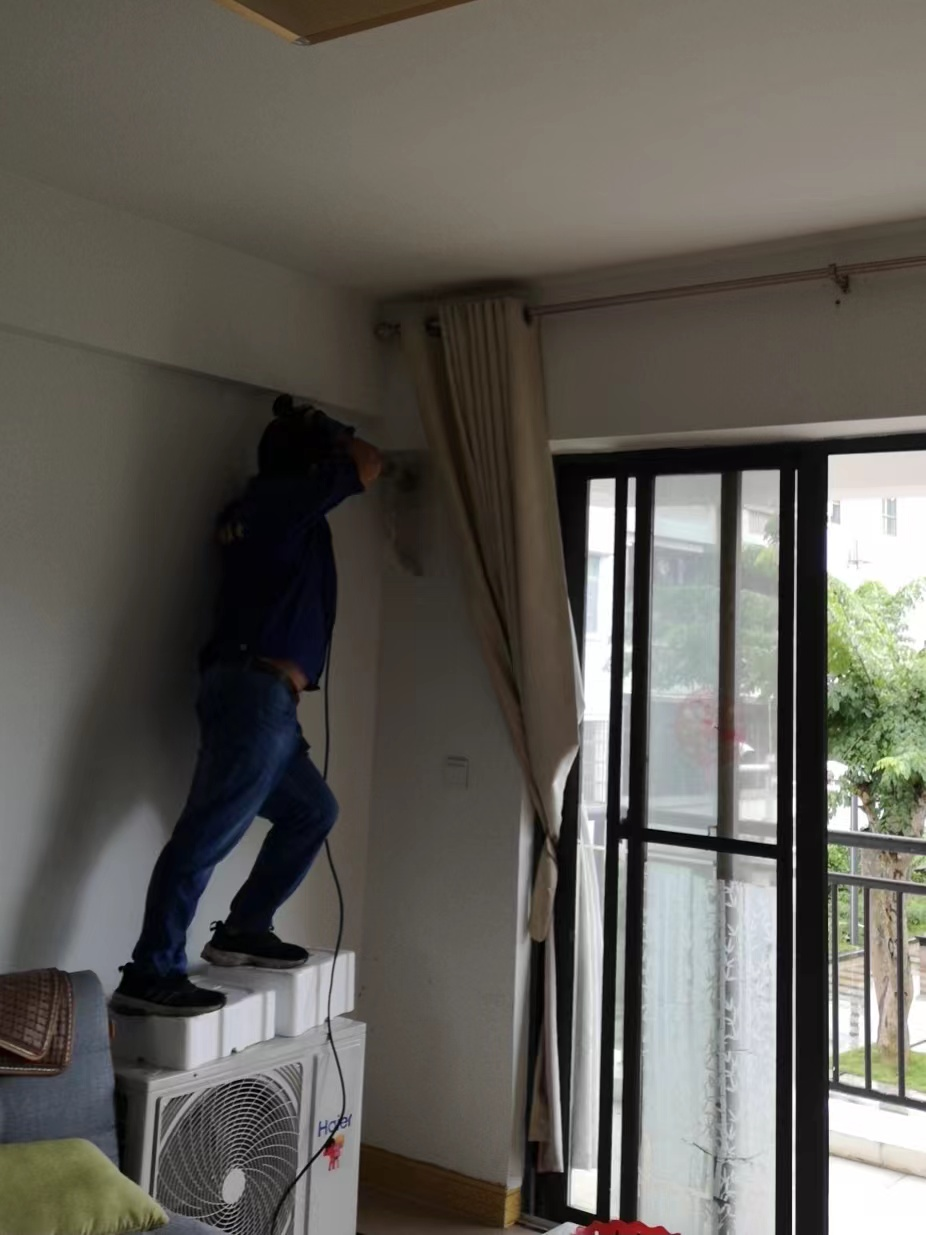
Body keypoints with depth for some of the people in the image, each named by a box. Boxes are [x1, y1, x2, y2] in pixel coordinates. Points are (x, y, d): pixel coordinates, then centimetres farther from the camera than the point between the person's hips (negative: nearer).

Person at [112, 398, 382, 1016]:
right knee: (209, 831, -13)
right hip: (256, 690, -10)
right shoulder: (284, 495, -3)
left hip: (257, 694, 10)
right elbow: (368, 463, 4)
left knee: (313, 810, 19)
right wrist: (330, 434, 21)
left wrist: (295, 427, 32)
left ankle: (243, 930, 20)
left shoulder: (266, 504, 22)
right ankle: (150, 973, -12)